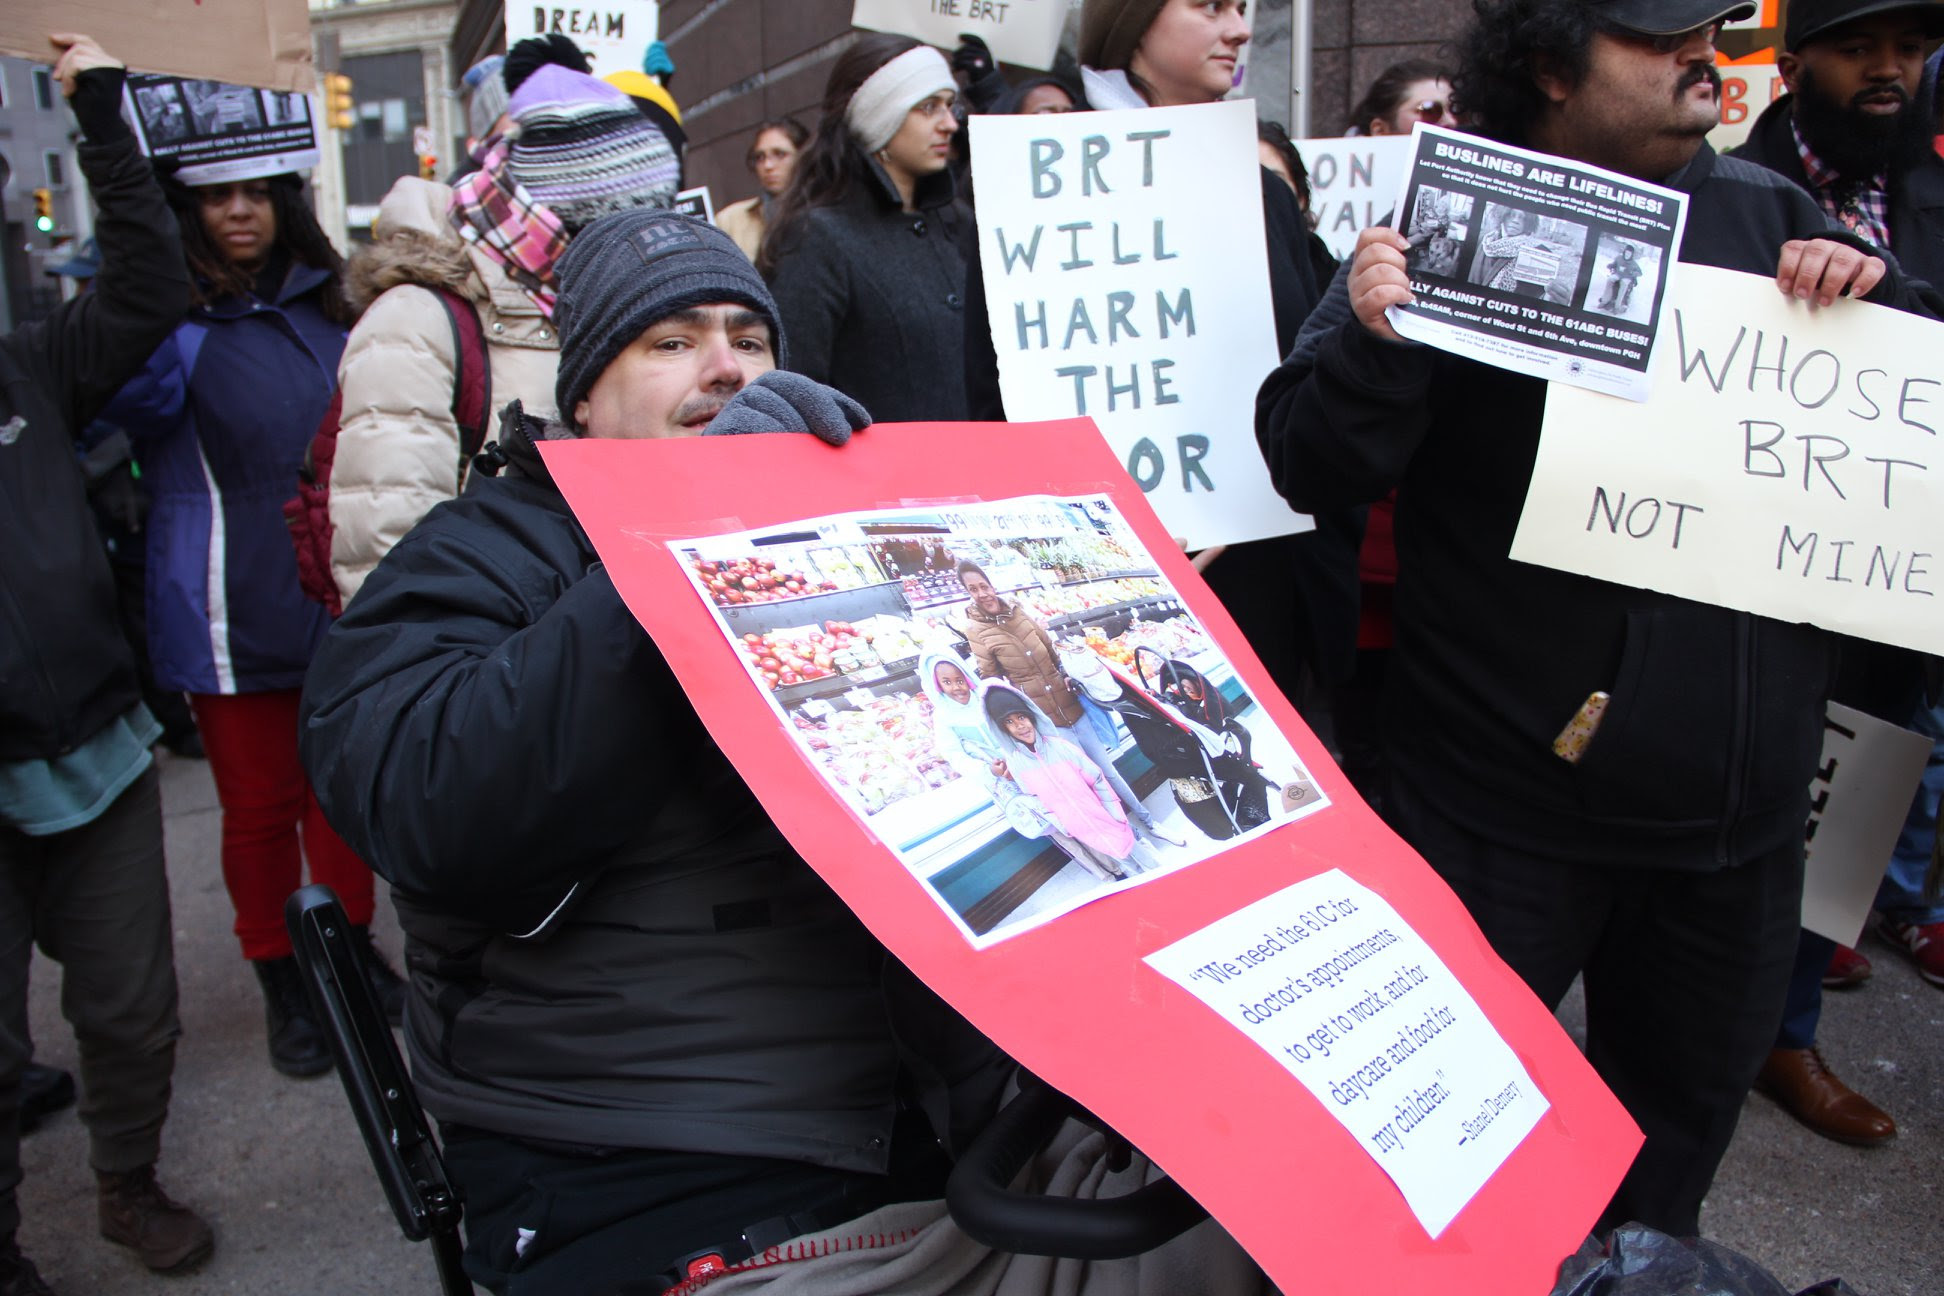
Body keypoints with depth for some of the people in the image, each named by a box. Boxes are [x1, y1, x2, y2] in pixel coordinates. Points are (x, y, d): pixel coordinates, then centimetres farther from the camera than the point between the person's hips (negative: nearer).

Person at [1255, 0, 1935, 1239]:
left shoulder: (1766, 211, 7)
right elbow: (1313, 466, -13)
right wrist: (1370, 337, -31)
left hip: (1740, 805, 6)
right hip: (1510, 802, -5)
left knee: (1682, 1109, 24)